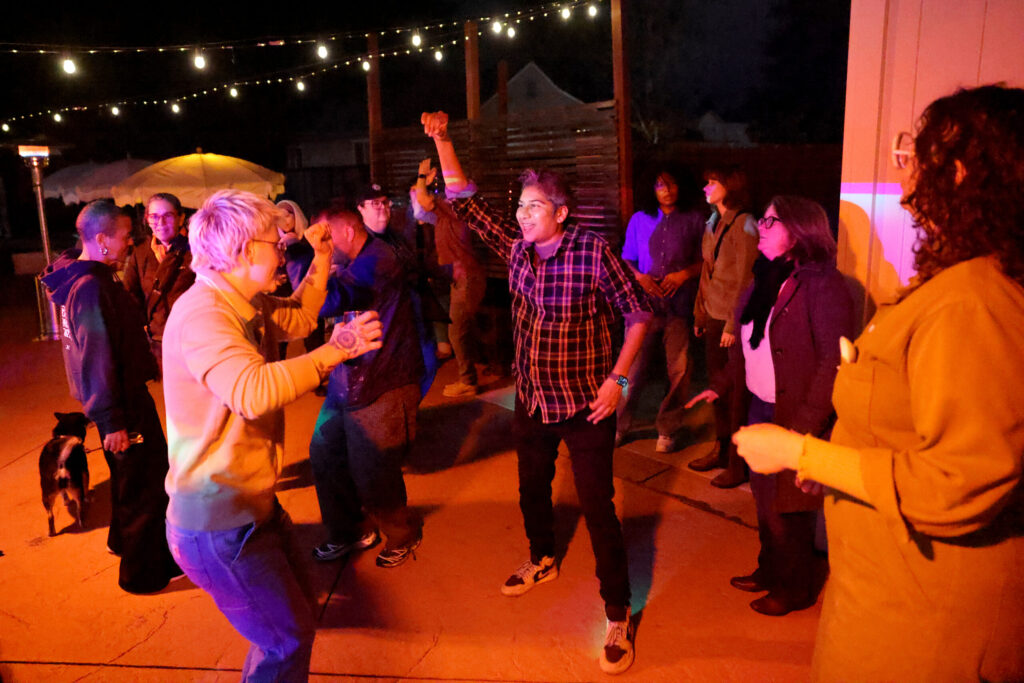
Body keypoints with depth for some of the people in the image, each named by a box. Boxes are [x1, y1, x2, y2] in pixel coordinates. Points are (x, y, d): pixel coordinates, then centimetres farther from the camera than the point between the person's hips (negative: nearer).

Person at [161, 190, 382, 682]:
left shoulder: (244, 305, 6)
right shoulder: (203, 314, -25)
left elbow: (299, 318, 24)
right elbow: (254, 391, -41)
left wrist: (321, 260, 15)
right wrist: (335, 350, -32)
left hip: (251, 505, 10)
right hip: (219, 525, -10)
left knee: (293, 618, 23)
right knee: (288, 641, 0)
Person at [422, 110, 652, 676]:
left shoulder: (592, 252, -17)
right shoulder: (516, 247, 0)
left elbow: (638, 311, -11)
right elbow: (464, 201, 4)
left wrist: (616, 379, -17)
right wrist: (442, 141, -5)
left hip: (586, 406, -6)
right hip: (532, 401, 6)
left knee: (597, 508, 0)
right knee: (531, 490, 23)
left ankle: (618, 615, 17)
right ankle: (542, 560, 51)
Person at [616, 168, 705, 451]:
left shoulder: (694, 220, 7)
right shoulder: (640, 220, 11)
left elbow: (705, 261, 7)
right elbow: (626, 259, 14)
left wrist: (684, 274, -10)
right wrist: (639, 277, -5)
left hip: (679, 307, -1)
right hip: (645, 304, 1)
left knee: (678, 370, 1)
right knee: (634, 367, 1)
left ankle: (667, 429, 17)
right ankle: (620, 425, 17)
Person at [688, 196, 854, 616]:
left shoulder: (823, 285, -18)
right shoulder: (765, 279, 10)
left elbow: (834, 361, -22)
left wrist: (806, 425, -25)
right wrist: (720, 386, 16)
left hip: (796, 418, -8)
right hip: (760, 408, 8)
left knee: (789, 508, 8)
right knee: (764, 499, 20)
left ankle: (794, 589, 29)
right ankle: (770, 570, 41)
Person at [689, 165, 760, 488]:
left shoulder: (744, 224, -13)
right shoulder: (713, 224, 13)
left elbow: (745, 279, -16)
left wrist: (733, 325, -17)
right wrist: (699, 315, 14)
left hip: (733, 321, -8)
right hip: (713, 318, 8)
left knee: (736, 392, 0)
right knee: (717, 386, 15)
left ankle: (739, 463, 11)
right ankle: (721, 450, 29)